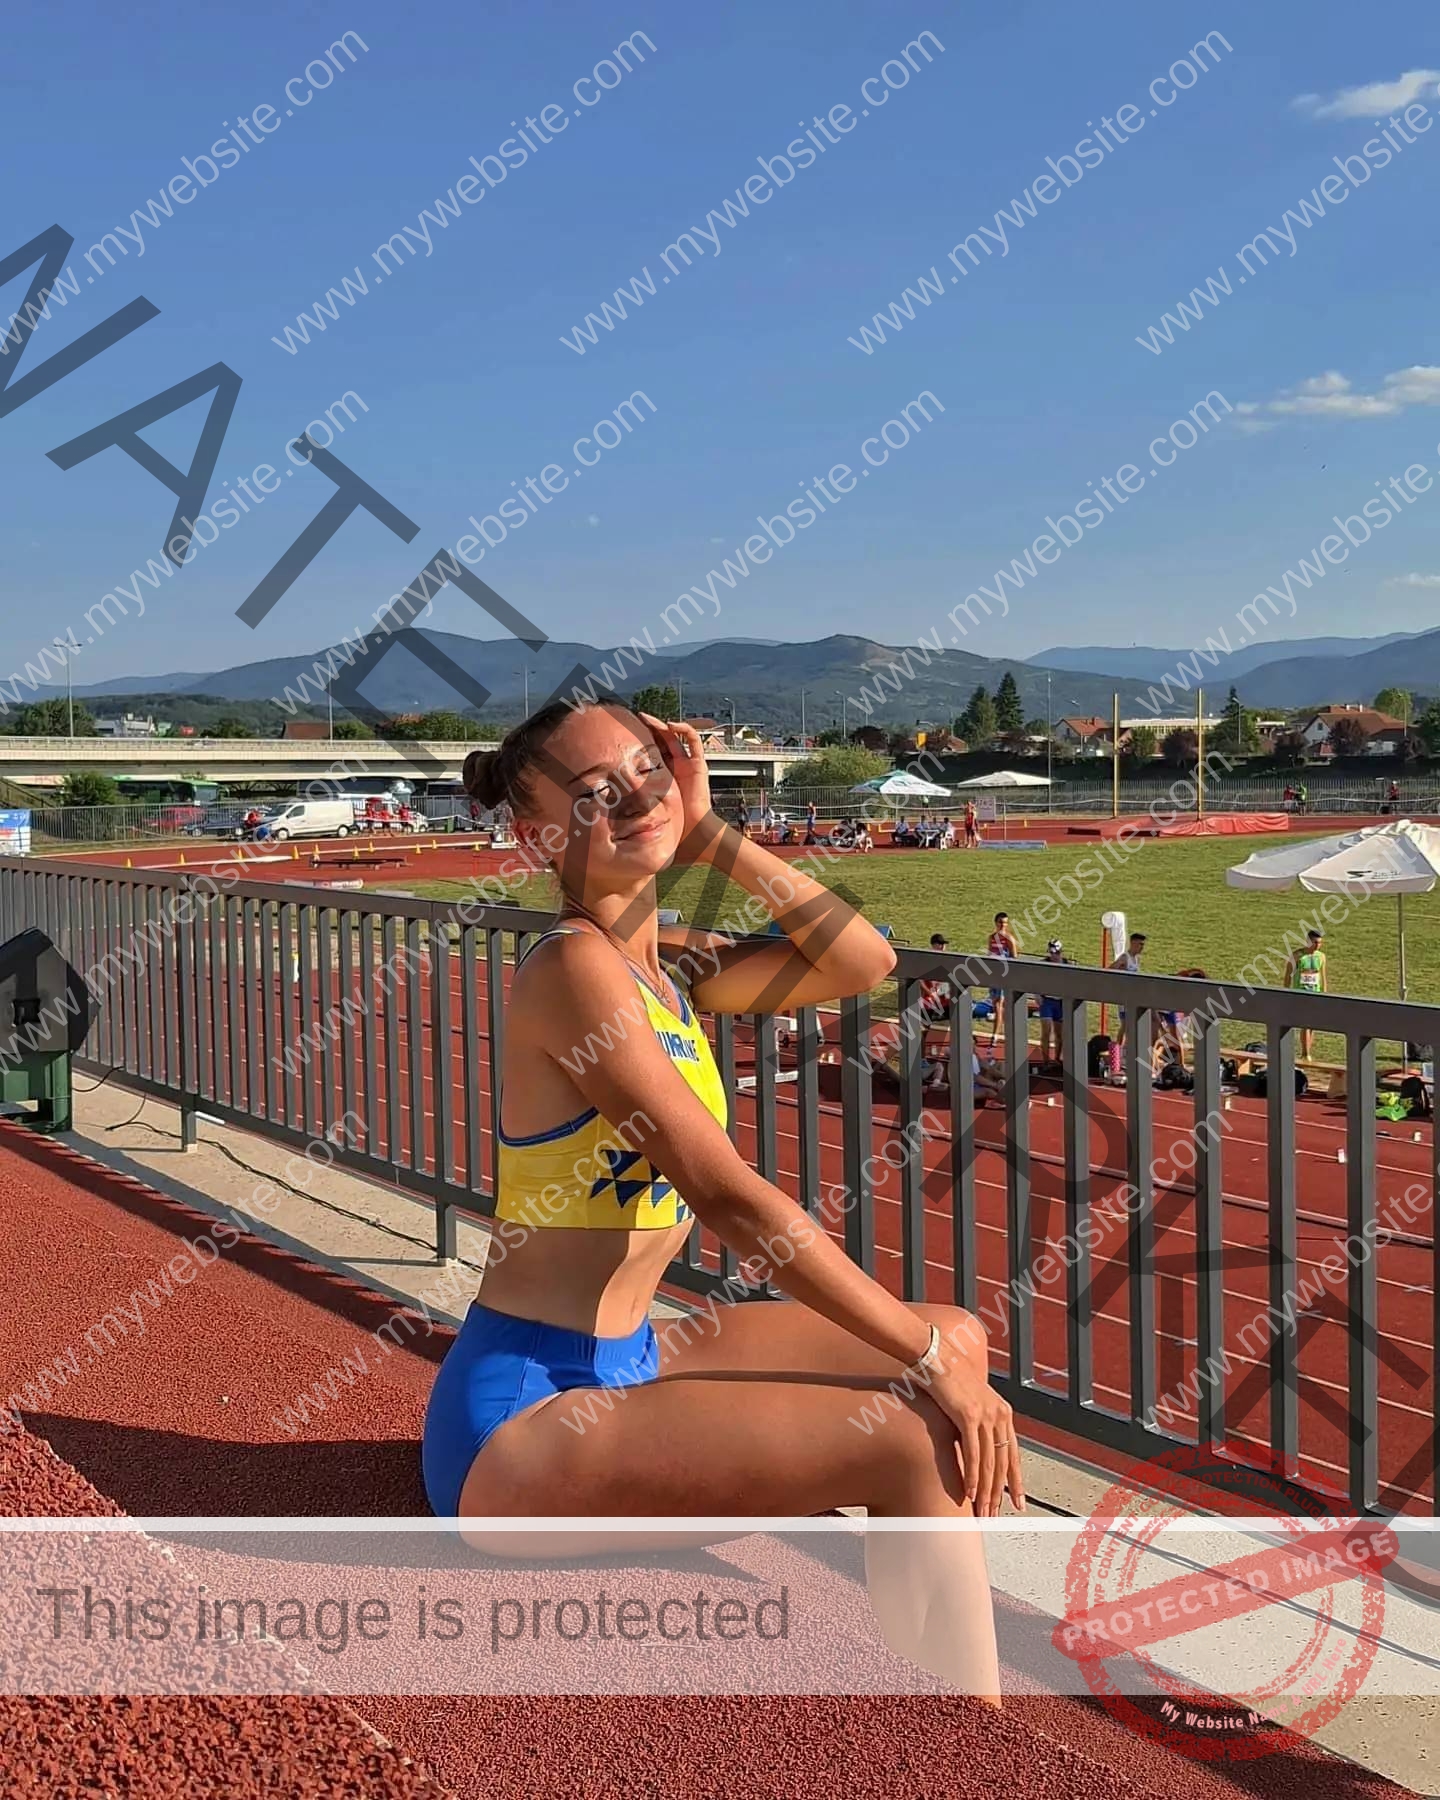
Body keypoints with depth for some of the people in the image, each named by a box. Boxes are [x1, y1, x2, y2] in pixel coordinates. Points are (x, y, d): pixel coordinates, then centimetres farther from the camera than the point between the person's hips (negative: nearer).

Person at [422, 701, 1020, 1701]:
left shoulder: (663, 963, 9)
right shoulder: (574, 965, -18)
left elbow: (863, 962, 7)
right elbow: (724, 1193, -23)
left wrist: (709, 833, 1)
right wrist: (929, 1359, -20)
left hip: (620, 1363, 10)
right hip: (521, 1416, -9)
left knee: (955, 1340, 10)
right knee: (917, 1444, -22)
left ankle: (963, 1653, 20)